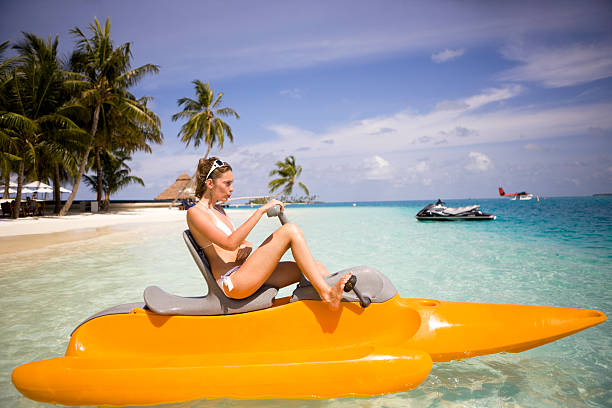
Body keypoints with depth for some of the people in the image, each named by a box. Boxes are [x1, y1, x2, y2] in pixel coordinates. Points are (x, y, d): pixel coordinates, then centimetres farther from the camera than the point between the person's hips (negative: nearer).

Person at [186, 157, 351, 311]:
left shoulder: (218, 209, 22)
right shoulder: (195, 212, -6)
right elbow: (230, 243, -21)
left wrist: (247, 246, -1)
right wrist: (261, 210, -21)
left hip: (243, 276, 9)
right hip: (232, 283, -9)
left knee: (314, 267, -4)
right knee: (290, 230, -19)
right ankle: (327, 294, -24)